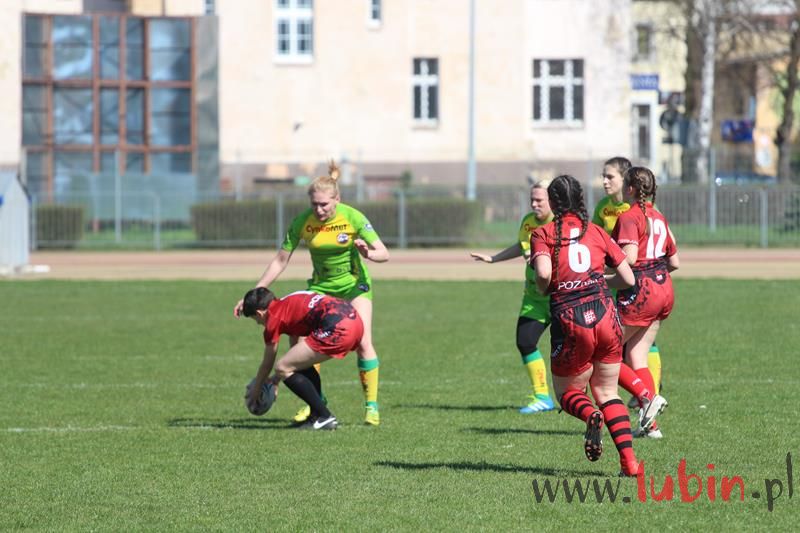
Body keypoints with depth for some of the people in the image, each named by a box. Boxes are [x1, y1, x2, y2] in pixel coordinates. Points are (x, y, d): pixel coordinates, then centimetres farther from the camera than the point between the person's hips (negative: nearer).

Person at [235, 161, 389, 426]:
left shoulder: (353, 217, -21)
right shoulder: (302, 222, -17)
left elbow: (384, 253, -20)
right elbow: (280, 261, -9)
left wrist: (368, 253, -45)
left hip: (354, 283, -2)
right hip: (321, 285, 2)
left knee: (363, 342, -16)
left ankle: (371, 405, -6)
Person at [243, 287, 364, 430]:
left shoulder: (273, 317, 5)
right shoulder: (289, 302, 29)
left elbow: (267, 364, 16)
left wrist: (255, 391, 32)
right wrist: (278, 378, 51)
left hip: (337, 328, -10)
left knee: (282, 368, -1)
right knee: (301, 363, 28)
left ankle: (324, 417, -2)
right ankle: (317, 415, 25)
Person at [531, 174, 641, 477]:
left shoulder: (543, 235, 3)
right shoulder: (596, 232, 12)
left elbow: (543, 273, -16)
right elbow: (628, 279, 12)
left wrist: (544, 289, 6)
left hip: (569, 322, -3)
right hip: (605, 316, 3)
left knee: (567, 392, 18)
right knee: (607, 392, 16)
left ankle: (590, 414, -18)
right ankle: (629, 460, -1)